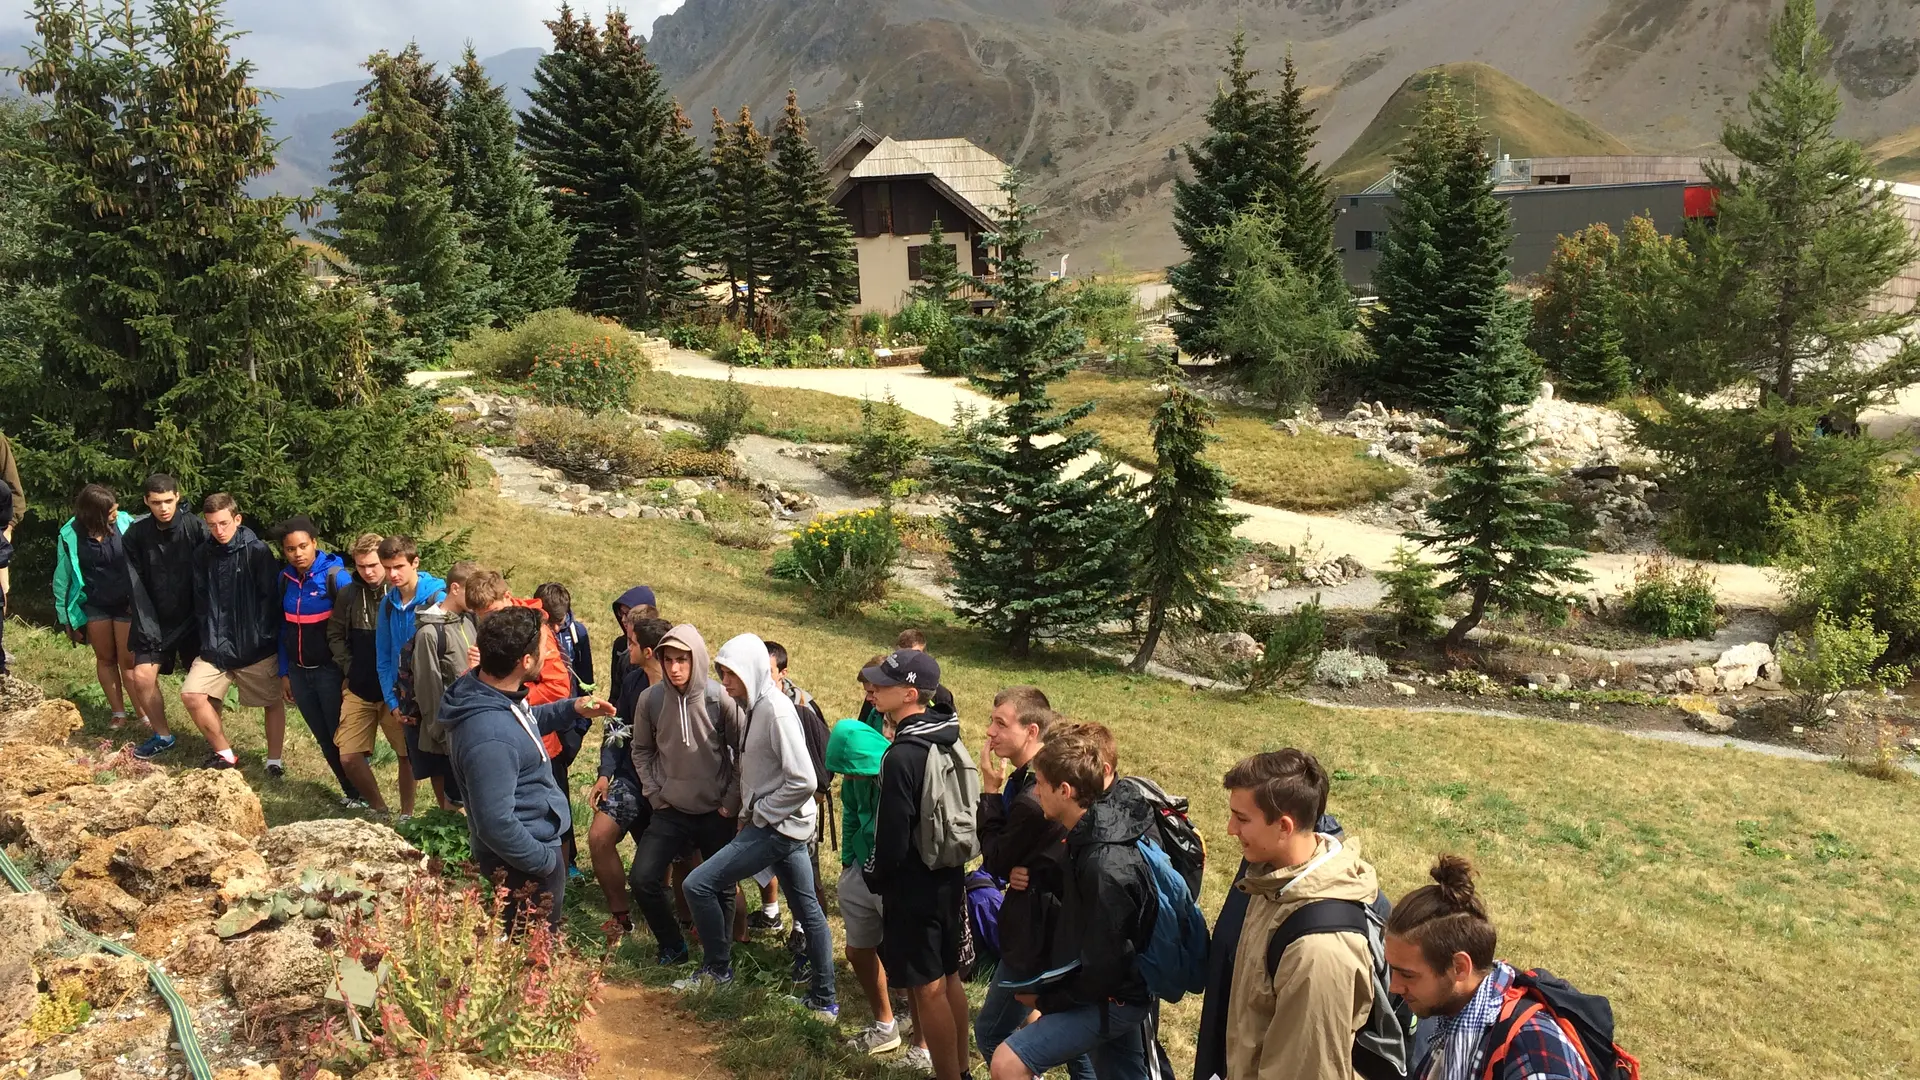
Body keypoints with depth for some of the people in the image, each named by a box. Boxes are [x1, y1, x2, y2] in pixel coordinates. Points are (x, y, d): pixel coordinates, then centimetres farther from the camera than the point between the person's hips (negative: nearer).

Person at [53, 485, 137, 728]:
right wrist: (67, 616, 4)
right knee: (105, 659, 12)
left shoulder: (125, 523, -17)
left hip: (126, 603, -2)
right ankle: (118, 713, 23)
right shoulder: (70, 535, -12)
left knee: (128, 660, 0)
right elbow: (63, 577, 0)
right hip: (94, 605, 2)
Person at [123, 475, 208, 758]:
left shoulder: (196, 528, -17)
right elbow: (137, 585, -5)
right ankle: (162, 735, 20)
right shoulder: (136, 534, -6)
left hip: (193, 619, -3)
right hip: (156, 620, 3)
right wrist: (147, 625, -12)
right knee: (142, 678, -2)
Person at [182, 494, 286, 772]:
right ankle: (224, 754, 10)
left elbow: (271, 598, -9)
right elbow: (201, 601, 10)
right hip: (216, 646, 4)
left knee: (273, 702, 7)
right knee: (191, 695, -7)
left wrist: (263, 637, -12)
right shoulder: (202, 555, 2)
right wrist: (209, 637, 1)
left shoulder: (257, 551, -11)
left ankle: (274, 760, 25)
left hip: (256, 647, -4)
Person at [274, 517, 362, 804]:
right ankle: (350, 791, 24)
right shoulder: (285, 579, 3)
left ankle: (362, 796, 10)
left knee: (343, 738, -1)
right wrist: (285, 673, 11)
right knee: (324, 739, 12)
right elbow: (283, 629, 11)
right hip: (299, 672, 6)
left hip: (330, 671, -6)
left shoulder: (336, 576, -14)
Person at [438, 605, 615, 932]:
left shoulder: (489, 692, -5)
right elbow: (495, 823, -32)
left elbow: (523, 720, 19)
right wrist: (545, 862, -20)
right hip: (524, 866, -9)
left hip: (536, 844, 9)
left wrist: (572, 708, 5)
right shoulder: (491, 737, -36)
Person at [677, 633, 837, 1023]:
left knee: (698, 885, -6)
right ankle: (824, 1001, 22)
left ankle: (717, 968, 12)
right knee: (807, 910, 14)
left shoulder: (775, 710, -20)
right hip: (783, 826, 10)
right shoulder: (757, 706, 9)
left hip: (777, 826, -10)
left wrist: (760, 813, -15)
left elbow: (803, 781, -25)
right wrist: (747, 811, 9)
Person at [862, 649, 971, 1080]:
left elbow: (893, 838, -21)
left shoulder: (902, 756, -24)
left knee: (927, 989, 2)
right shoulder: (948, 740, 3)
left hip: (914, 888, -9)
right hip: (949, 879, 9)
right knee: (949, 979, 18)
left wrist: (874, 878, -3)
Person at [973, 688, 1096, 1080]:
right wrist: (1015, 870, -12)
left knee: (991, 1034, 5)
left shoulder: (1032, 798, -27)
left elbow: (996, 859, -14)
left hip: (1037, 934, -10)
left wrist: (990, 790, -12)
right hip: (1064, 929, 10)